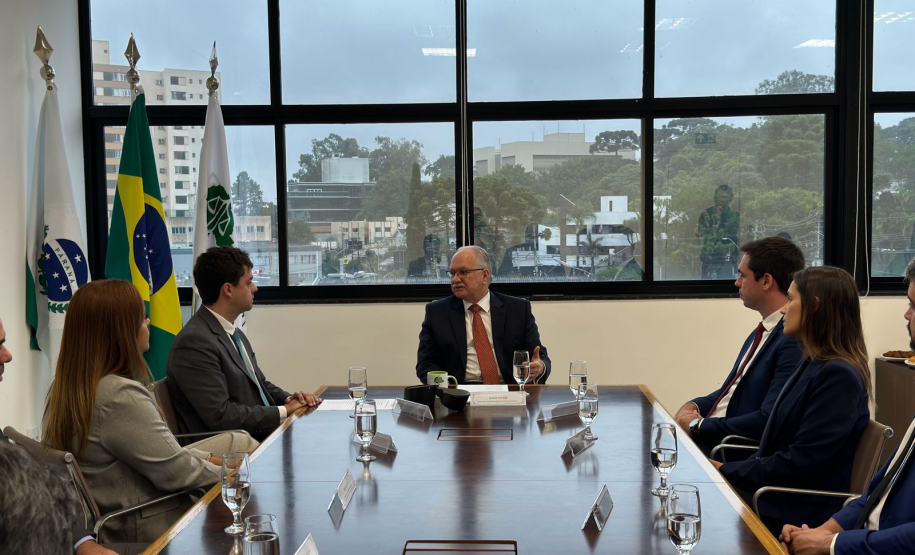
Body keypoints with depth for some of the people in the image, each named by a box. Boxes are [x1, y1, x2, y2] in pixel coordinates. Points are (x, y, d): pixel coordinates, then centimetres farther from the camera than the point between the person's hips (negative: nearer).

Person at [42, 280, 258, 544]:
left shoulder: (65, 388, 3)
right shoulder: (120, 397, -27)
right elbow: (176, 473, -21)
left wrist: (206, 459, 6)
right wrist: (223, 470, -4)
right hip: (148, 529, -9)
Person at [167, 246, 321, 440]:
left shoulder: (236, 334, 13)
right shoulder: (194, 342, -16)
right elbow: (221, 415, -20)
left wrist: (288, 399, 2)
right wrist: (284, 410, -13)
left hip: (263, 435, 9)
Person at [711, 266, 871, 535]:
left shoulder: (839, 376, -18)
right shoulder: (813, 364, 12)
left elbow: (801, 462, -20)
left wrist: (728, 471, -12)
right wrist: (733, 470, 1)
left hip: (795, 513, -8)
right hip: (772, 493, 8)